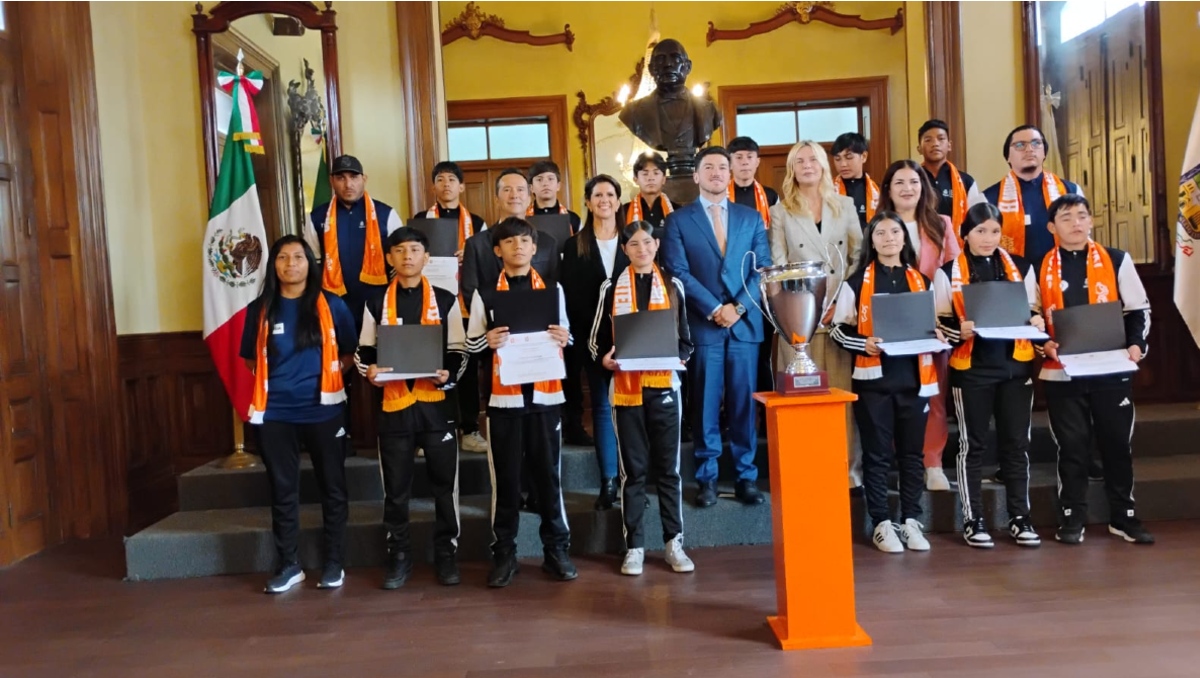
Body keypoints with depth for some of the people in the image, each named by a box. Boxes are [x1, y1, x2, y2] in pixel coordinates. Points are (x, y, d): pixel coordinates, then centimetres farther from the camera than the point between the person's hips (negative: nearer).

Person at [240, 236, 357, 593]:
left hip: (323, 410, -1)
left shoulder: (331, 305, 0)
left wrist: (330, 374, -4)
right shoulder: (260, 309, 5)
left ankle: (333, 563, 19)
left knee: (332, 487, 7)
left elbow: (351, 352, 8)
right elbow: (252, 359, 16)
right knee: (282, 490, 8)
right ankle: (288, 564, 20)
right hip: (275, 413, 1)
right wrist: (274, 380, 3)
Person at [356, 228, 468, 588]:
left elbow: (458, 350, 5)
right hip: (394, 405, 1)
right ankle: (398, 556, 20)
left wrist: (449, 374, -14)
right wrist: (369, 369, -11)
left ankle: (447, 554, 18)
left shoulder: (445, 300, 6)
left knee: (444, 483, 5)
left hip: (436, 403, -1)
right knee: (396, 488, 8)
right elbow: (364, 350, 10)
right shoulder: (377, 303, 8)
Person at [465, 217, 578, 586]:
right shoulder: (484, 294, 6)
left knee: (549, 475, 6)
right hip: (502, 397, -1)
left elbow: (566, 336, 16)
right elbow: (470, 344, 6)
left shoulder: (552, 289, 11)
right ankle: (503, 554, 14)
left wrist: (564, 338, -7)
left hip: (545, 394, 1)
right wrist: (488, 341, -16)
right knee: (505, 478, 4)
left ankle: (556, 550, 18)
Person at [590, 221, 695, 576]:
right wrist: (606, 360, -16)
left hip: (664, 386, 1)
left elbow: (685, 339, 8)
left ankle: (674, 541, 15)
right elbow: (597, 340, 4)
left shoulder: (672, 286, 7)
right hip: (626, 388, -1)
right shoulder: (611, 288, 4)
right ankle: (634, 546, 12)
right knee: (632, 469, 4)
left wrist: (677, 358, -12)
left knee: (668, 466, 5)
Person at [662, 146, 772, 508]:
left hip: (745, 323, 2)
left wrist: (739, 307, -9)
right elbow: (679, 272, -4)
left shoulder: (752, 217, 13)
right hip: (702, 324, -2)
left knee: (744, 402, 5)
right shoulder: (678, 220, 5)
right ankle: (707, 478, 11)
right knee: (706, 403, 3)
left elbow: (763, 269, 5)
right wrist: (714, 309, -12)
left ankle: (747, 477, 13)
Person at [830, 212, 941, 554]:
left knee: (912, 451, 9)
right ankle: (881, 524, 10)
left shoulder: (921, 281, 12)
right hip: (873, 378, -3)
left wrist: (935, 337, -2)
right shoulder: (857, 282, 1)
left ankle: (911, 520, 19)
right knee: (877, 453, 1)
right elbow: (839, 330, 0)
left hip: (914, 377, 4)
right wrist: (864, 344, -18)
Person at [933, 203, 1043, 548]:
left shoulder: (1021, 268, 10)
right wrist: (960, 330, -20)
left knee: (1016, 442, 7)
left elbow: (1035, 312, 17)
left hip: (1015, 365, 3)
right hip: (971, 369, -3)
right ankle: (973, 519, 12)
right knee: (972, 444, 4)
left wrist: (1036, 321, -5)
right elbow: (939, 323, 0)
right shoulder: (949, 272, 1)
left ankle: (1019, 517, 18)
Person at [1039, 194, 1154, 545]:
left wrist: (1136, 344, -8)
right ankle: (1071, 519, 15)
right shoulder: (1041, 268, 4)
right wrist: (1044, 344, -10)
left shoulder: (1117, 260, 6)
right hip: (1061, 373, -1)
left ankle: (1123, 516, 23)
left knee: (1117, 444, 8)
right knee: (1072, 447, 5)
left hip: (1112, 370, 1)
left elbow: (1139, 309, 8)